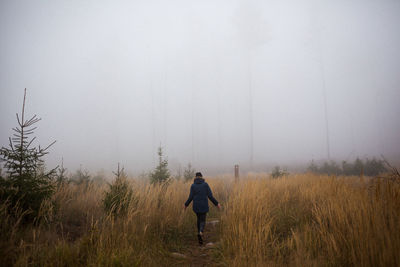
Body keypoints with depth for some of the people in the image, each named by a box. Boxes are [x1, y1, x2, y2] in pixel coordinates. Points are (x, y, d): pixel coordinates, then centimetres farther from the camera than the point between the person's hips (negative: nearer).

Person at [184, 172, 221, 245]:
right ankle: (200, 232, -20)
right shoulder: (205, 184, -4)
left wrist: (186, 204, 11)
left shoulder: (193, 185, -3)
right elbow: (210, 196, -7)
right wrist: (216, 203, 3)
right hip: (204, 206, -1)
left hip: (196, 206, 2)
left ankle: (199, 233, 24)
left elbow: (191, 197, -5)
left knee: (199, 218, 25)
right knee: (202, 221, 9)